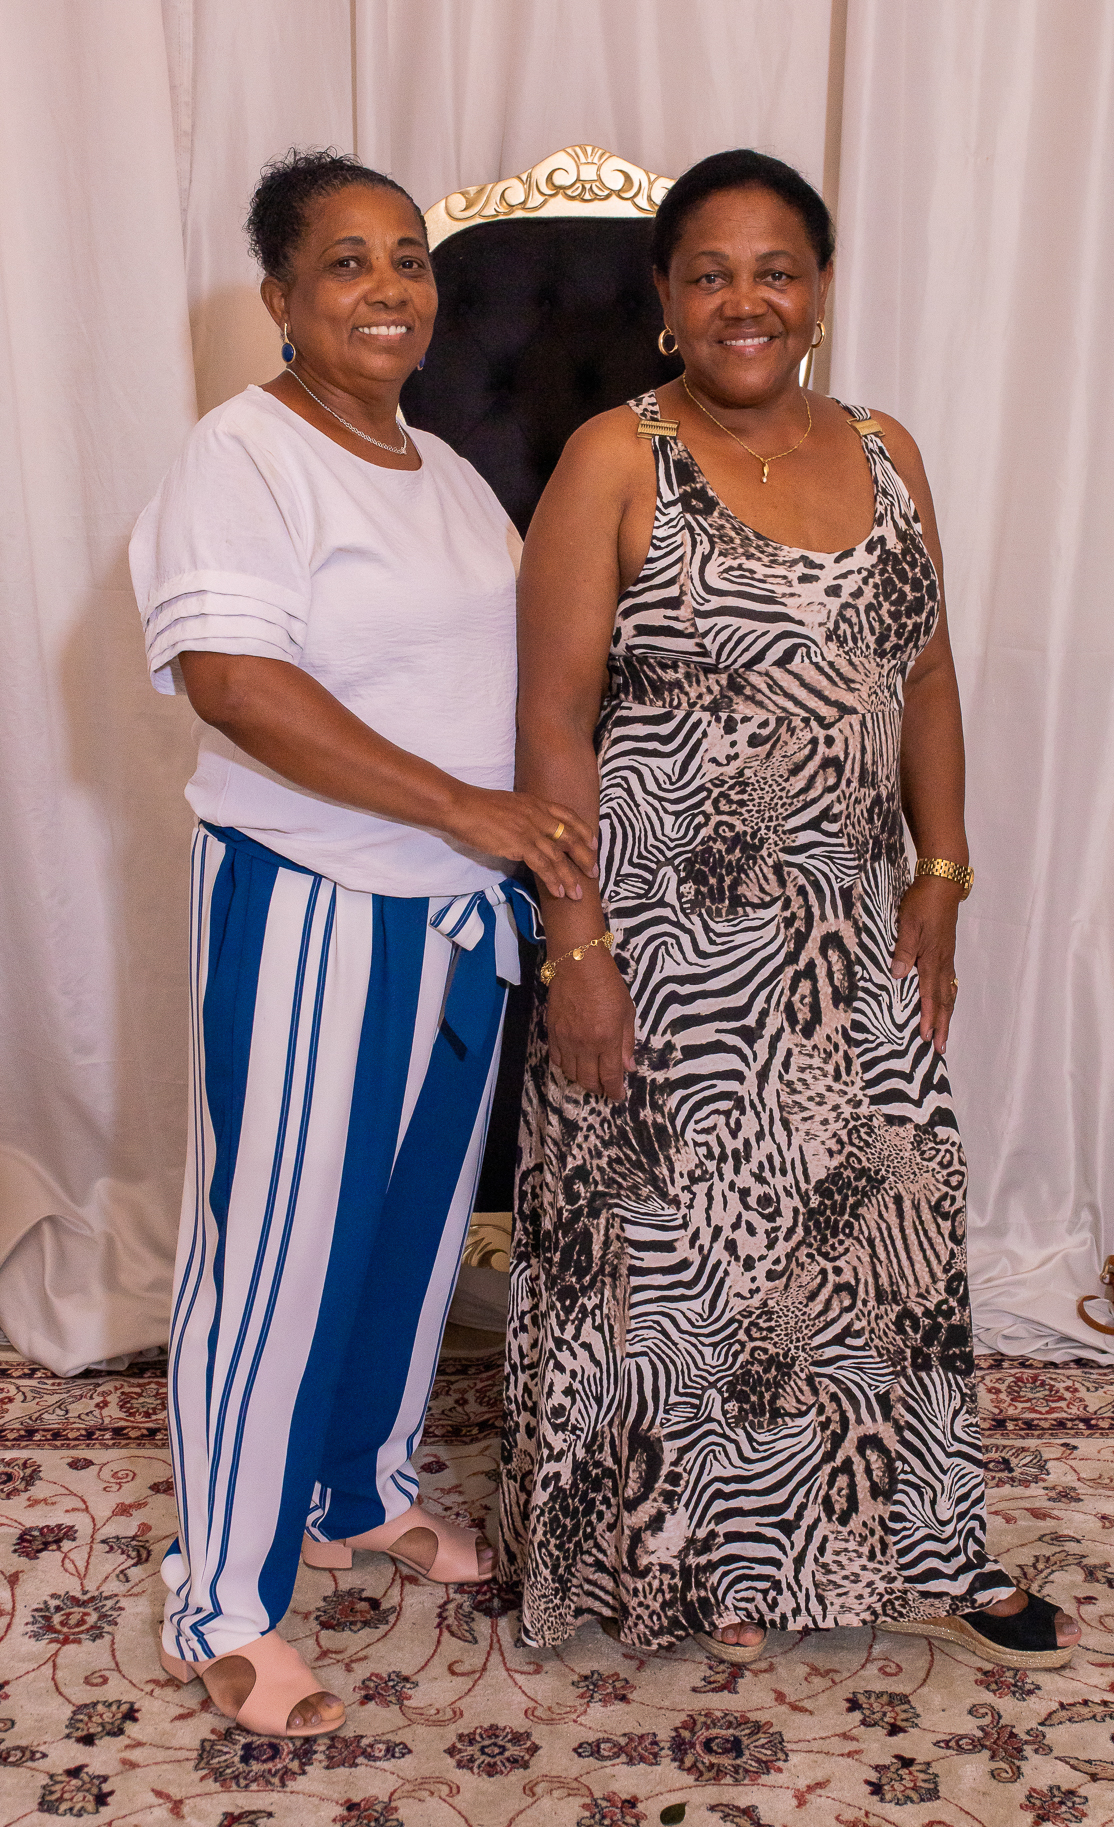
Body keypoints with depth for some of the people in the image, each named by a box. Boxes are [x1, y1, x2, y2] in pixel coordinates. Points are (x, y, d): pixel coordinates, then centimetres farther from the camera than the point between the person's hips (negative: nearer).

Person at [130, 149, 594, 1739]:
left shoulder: (447, 472, 13)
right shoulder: (242, 459, -12)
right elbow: (234, 682, -24)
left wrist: (554, 821, 7)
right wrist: (464, 808, -25)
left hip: (461, 912, 8)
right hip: (310, 911, -8)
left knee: (420, 1219, 18)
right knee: (278, 1249, 2)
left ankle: (365, 1491, 41)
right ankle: (224, 1605, 20)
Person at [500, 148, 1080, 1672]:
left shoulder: (885, 457, 8)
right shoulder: (616, 462, -9)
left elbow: (926, 682, 12)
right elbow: (554, 720, -13)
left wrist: (941, 879, 5)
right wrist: (577, 952, -17)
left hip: (851, 943, 5)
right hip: (667, 938, -5)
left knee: (883, 1225, 14)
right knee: (674, 1244, 8)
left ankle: (909, 1549, 35)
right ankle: (685, 1559, 32)